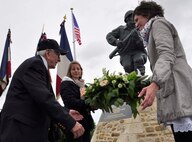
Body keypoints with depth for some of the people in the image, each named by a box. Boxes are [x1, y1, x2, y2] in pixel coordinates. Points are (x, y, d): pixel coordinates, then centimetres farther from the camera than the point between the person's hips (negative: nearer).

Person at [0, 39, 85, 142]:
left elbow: (45, 99, 19)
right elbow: (44, 98, -27)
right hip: (21, 130, -10)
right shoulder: (34, 64, -15)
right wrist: (71, 123, -26)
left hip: (31, 128, 10)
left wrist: (67, 112, 14)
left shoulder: (37, 65, 16)